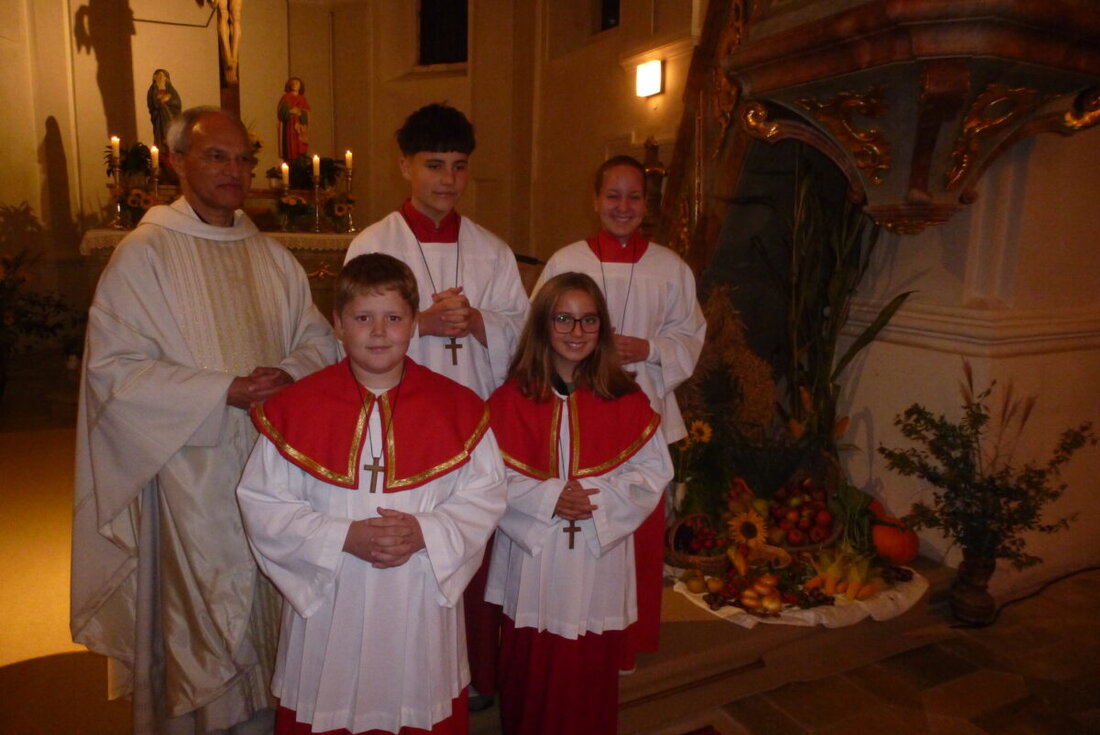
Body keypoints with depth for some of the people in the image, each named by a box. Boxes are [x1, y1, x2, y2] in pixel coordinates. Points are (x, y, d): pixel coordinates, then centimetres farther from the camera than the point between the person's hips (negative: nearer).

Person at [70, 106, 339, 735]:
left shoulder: (273, 256, 10)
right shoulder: (143, 254, -6)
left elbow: (320, 338, 11)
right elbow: (113, 366, -11)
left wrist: (289, 373, -11)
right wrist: (224, 390, -19)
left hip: (275, 459, 5)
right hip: (191, 471, -4)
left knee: (269, 606, 14)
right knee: (200, 617, 6)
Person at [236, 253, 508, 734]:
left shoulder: (456, 407, -4)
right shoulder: (295, 408, -5)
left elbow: (486, 495, -1)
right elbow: (262, 503, -5)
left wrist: (425, 532, -17)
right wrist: (344, 537, -17)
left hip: (422, 605, 1)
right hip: (327, 603, 0)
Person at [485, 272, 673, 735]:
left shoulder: (626, 400, -1)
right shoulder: (511, 400, -3)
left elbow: (653, 471, -1)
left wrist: (597, 496, -15)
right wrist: (549, 498, -19)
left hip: (599, 562, 1)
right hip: (533, 562, 0)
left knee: (591, 673, 12)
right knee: (531, 674, 12)